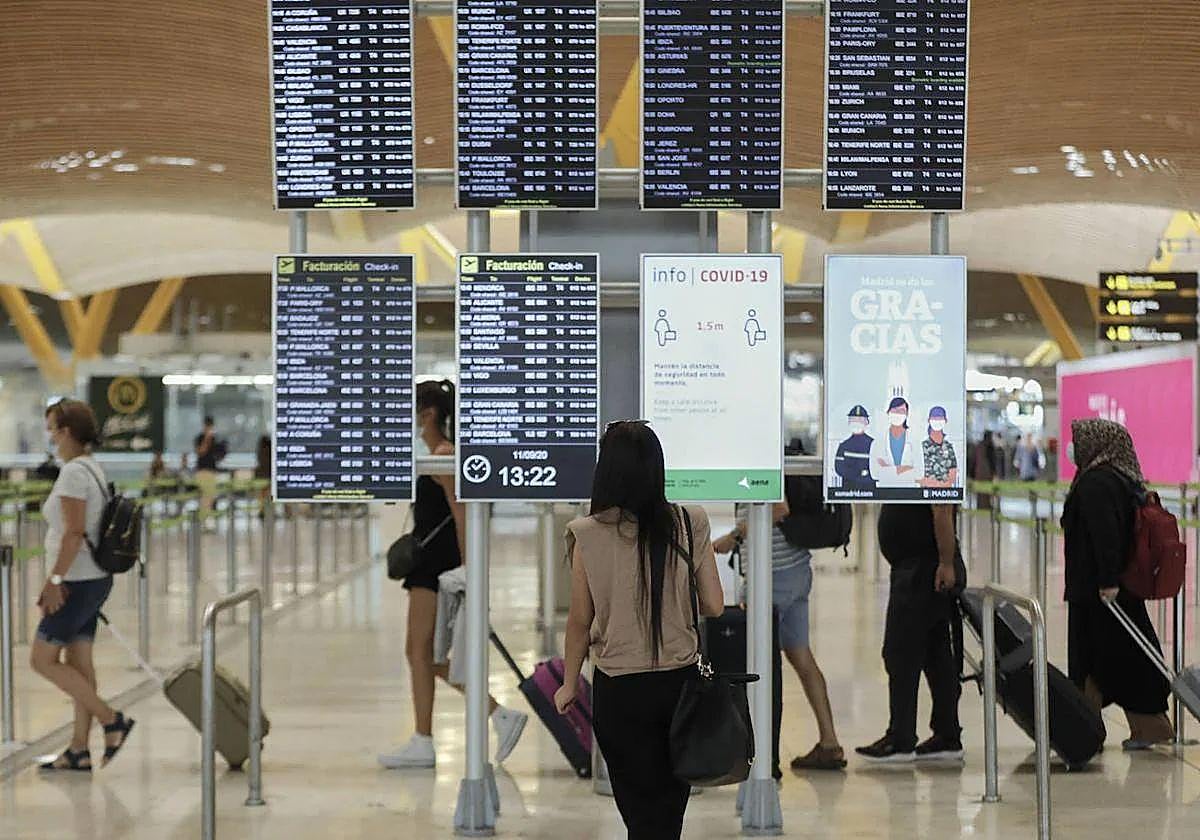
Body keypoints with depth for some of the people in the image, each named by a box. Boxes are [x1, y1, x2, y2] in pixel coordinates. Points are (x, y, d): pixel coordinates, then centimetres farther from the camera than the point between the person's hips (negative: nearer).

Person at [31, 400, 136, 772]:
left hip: (78, 583, -10)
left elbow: (74, 533, -22)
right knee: (78, 661, 10)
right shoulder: (93, 468, 12)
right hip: (95, 578, 10)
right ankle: (78, 750, 12)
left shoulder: (74, 472, -17)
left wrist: (54, 579, -19)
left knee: (43, 659, -2)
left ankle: (112, 720, -3)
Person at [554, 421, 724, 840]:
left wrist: (569, 685, 8)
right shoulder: (689, 524, -7)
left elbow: (580, 621, -6)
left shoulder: (587, 535, -12)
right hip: (681, 681, 2)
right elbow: (715, 607, -3)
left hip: (619, 689, -2)